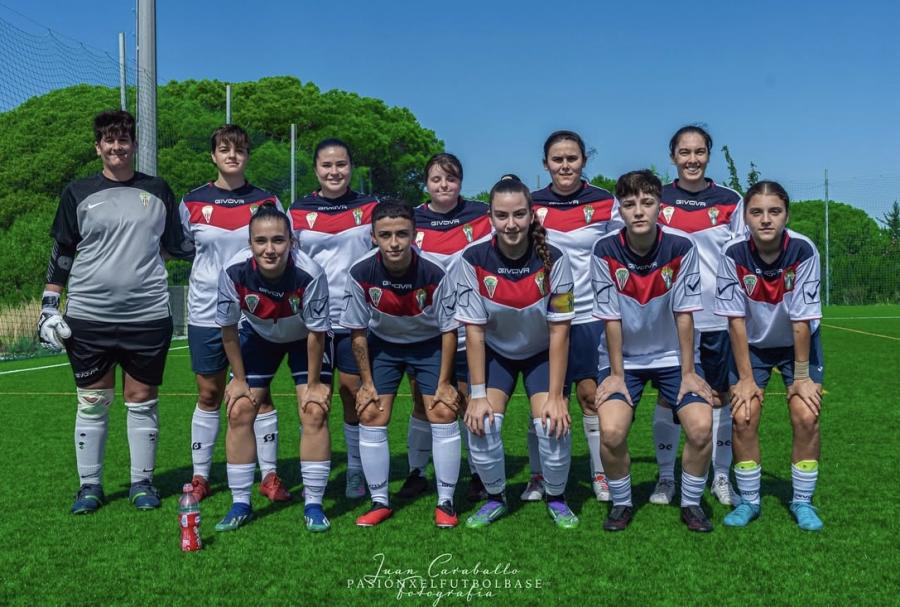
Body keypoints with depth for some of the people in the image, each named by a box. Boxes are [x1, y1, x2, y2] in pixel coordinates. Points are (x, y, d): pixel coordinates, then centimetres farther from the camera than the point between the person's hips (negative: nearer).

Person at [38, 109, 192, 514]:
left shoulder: (157, 191, 8)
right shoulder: (78, 194, 5)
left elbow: (175, 245, 17)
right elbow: (61, 255, 9)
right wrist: (48, 306, 3)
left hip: (148, 317, 1)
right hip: (89, 318, 0)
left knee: (142, 402, 6)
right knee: (91, 404, 5)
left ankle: (142, 482, 18)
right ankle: (90, 485, 18)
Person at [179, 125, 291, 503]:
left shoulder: (267, 202, 3)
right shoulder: (192, 202, 3)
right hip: (206, 313, 1)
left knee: (259, 394, 2)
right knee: (208, 395, 7)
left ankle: (269, 476, 12)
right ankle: (200, 476, 18)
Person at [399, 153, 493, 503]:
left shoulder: (482, 216, 0)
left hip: (468, 329, -1)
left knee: (469, 401, 2)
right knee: (422, 402, 7)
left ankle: (478, 474, 16)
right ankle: (416, 472, 19)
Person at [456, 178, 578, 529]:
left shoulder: (553, 260, -23)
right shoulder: (473, 260, -21)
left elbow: (559, 330, -18)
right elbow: (474, 329, -16)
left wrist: (556, 395, -19)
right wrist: (478, 394, -18)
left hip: (542, 354, -1)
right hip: (494, 352, 1)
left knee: (553, 424, -19)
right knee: (481, 423, -17)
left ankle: (556, 498, 8)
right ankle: (495, 498, 9)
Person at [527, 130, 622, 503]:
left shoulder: (606, 204, 0)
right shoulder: (532, 205, 2)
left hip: (593, 315, -1)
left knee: (592, 396, 2)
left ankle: (602, 476, 15)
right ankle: (538, 477, 17)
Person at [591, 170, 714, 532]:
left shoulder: (681, 247, -14)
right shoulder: (605, 252, -15)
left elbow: (684, 314, -10)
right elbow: (612, 319, -10)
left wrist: (688, 373, -9)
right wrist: (616, 375, -9)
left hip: (673, 355, 1)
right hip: (624, 358, 0)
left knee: (701, 427, -18)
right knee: (611, 431, -21)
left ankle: (691, 504, 8)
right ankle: (621, 504, 7)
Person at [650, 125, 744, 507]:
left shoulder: (730, 201, 4)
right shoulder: (657, 200, 4)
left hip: (718, 315, 0)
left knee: (719, 396, 6)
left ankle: (721, 477, 18)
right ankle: (666, 477, 15)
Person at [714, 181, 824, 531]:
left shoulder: (803, 251, -26)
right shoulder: (734, 254, -23)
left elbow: (801, 320, -21)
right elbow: (736, 320, -18)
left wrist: (802, 376, -16)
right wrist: (746, 377, -15)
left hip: (797, 343, 0)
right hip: (751, 344, 1)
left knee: (806, 417, -11)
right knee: (743, 417, -9)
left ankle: (803, 501, 9)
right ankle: (749, 501, 10)